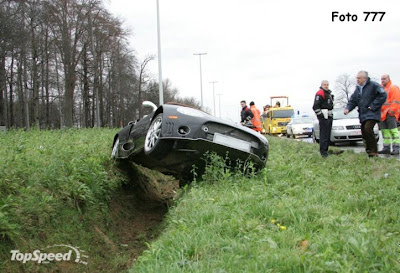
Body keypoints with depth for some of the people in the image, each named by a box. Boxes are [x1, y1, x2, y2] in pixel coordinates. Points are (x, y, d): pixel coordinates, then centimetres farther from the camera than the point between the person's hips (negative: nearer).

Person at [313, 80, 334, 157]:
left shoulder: (329, 93, 21)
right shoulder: (320, 93, -10)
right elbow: (315, 106, -17)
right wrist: (320, 115, -19)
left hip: (329, 116, 10)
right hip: (323, 117, -10)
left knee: (328, 134, 12)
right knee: (324, 135, -12)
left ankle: (326, 149, 20)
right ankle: (323, 151, -11)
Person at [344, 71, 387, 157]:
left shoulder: (373, 85, -8)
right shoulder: (358, 88, 15)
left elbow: (383, 95, -13)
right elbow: (353, 100, 16)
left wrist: (373, 106, -14)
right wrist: (348, 108, -4)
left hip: (372, 114, -8)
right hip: (363, 115, 8)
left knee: (368, 128, -24)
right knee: (364, 132, 8)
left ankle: (374, 151, -16)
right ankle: (369, 151, 20)